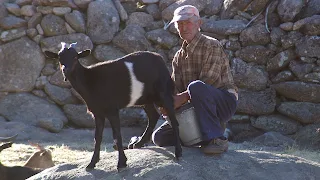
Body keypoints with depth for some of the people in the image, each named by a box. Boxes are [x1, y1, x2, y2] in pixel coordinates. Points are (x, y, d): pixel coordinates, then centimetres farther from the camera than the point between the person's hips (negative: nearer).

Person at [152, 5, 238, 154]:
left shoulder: (211, 45, -9)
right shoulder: (179, 56, 12)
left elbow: (209, 81, -20)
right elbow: (176, 89, 6)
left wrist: (184, 97, -26)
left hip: (224, 101, -7)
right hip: (197, 110, 7)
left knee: (196, 87, -39)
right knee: (159, 137, -3)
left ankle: (215, 139, -31)